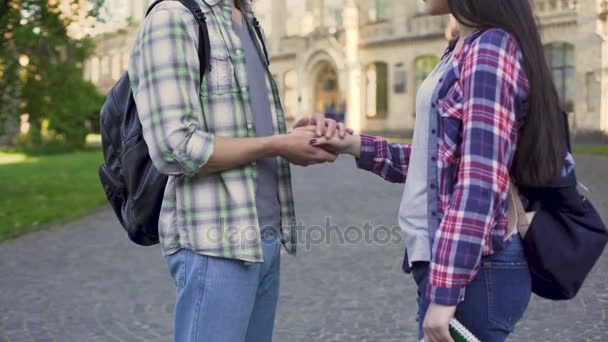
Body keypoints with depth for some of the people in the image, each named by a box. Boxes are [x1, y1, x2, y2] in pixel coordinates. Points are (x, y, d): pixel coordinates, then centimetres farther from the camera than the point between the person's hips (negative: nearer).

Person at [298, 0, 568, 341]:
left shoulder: (491, 48, -14)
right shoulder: (463, 49, 13)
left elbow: (481, 182, -20)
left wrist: (445, 291, -22)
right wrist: (355, 145, 4)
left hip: (469, 268, -9)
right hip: (450, 258, 9)